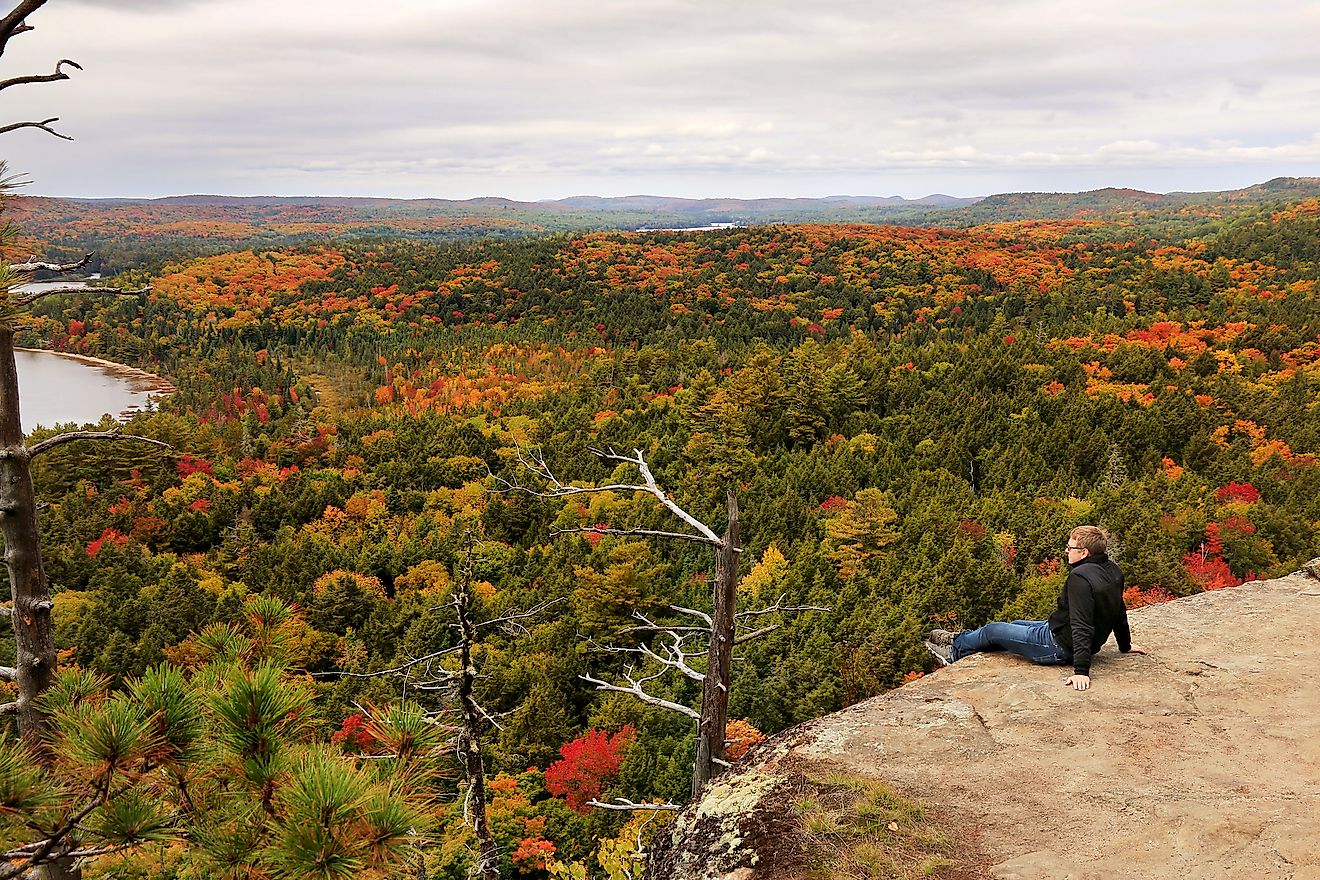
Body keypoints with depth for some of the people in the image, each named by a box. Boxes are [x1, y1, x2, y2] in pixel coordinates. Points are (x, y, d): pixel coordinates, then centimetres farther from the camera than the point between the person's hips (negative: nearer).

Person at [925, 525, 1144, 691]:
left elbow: (1081, 627, -34)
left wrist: (1081, 670, -36)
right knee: (1016, 625, 27)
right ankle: (959, 639, 42)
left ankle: (955, 650, 34)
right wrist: (1125, 646, 25)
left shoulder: (1080, 578, -30)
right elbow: (1119, 612, 11)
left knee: (992, 631, 9)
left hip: (1059, 646, -9)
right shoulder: (1113, 571, -2)